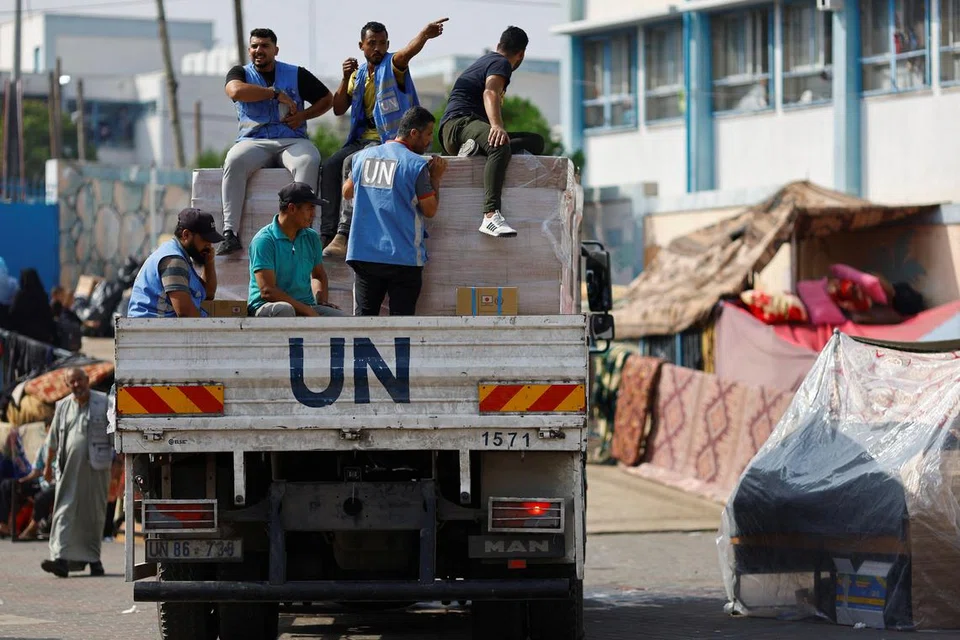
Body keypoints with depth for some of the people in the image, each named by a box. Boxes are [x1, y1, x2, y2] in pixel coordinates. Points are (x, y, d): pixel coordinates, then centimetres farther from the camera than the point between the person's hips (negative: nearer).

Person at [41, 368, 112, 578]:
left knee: (94, 515, 5)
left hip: (95, 468, -2)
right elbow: (53, 439, 18)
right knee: (65, 512, -9)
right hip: (69, 469, 2)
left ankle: (93, 558, 18)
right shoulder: (63, 406, 11)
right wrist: (48, 465, 18)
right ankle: (61, 560, -19)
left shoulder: (105, 403, 1)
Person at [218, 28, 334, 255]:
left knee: (309, 160, -35)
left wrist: (303, 115, 0)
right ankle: (230, 234, -39)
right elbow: (236, 91, -11)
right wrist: (276, 93, -9)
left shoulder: (296, 74, 14)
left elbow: (327, 99, 18)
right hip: (254, 141, 0)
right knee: (234, 161, -34)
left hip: (292, 140, 0)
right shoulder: (240, 73, 13)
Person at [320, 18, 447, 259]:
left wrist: (424, 34, -50)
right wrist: (346, 78, -3)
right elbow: (338, 109, 13)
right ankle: (327, 235, -25)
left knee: (352, 164, -30)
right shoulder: (359, 74, 16)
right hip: (363, 138, 6)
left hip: (389, 138, -6)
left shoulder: (392, 65, -3)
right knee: (330, 166, -17)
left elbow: (408, 52, -27)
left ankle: (344, 234, -35)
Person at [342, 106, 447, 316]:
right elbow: (430, 210, -6)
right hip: (403, 257, -5)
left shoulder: (363, 157, 7)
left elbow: (347, 191, 21)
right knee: (401, 316, 1)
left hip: (364, 254, 5)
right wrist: (435, 178, 7)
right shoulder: (416, 165, -10)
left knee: (365, 315, 9)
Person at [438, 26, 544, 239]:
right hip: (459, 123, -10)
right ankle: (491, 215, -59)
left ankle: (477, 148, -21)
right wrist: (497, 126, -43)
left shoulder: (486, 59, 28)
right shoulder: (501, 63, -4)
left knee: (536, 142, 1)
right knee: (501, 147, -41)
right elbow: (490, 92, -26)